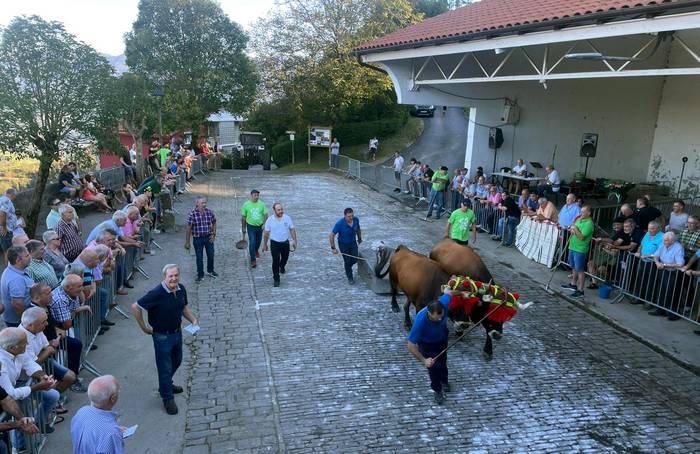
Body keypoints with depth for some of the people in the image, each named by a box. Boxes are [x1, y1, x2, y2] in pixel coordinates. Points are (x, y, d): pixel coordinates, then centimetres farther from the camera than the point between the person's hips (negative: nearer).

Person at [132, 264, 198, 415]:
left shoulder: (181, 289, -5)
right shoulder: (157, 293, -26)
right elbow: (135, 307, -21)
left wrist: (193, 319, -3)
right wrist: (144, 327, -15)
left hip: (177, 333, 7)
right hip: (162, 336, -7)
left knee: (176, 362, 25)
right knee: (165, 367, 5)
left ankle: (166, 384, 50)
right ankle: (167, 398, 23)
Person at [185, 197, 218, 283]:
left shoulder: (210, 212, -4)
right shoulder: (193, 213, -14)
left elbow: (214, 223, 10)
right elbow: (189, 228, -11)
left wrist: (214, 234, 0)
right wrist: (187, 242, -11)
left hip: (208, 237, 3)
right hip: (198, 238, -3)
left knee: (211, 255, 14)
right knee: (199, 258, 7)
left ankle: (210, 271, 38)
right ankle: (200, 275, 23)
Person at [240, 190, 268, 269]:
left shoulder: (261, 204, -5)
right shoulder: (246, 204, -9)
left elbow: (265, 215, 0)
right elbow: (243, 217, -1)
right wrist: (243, 228, 1)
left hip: (260, 226, 3)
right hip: (251, 226, -3)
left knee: (258, 241, 20)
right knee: (252, 243, -9)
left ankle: (256, 250, 52)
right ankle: (253, 260, 1)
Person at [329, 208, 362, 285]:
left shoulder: (356, 219, -18)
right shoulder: (340, 223, -31)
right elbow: (331, 235, -23)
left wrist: (360, 238, 17)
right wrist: (333, 248, -20)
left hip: (353, 242, 4)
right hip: (343, 244, -3)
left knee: (355, 259, 2)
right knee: (347, 261, 5)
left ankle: (347, 266, 38)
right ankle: (350, 278, 27)